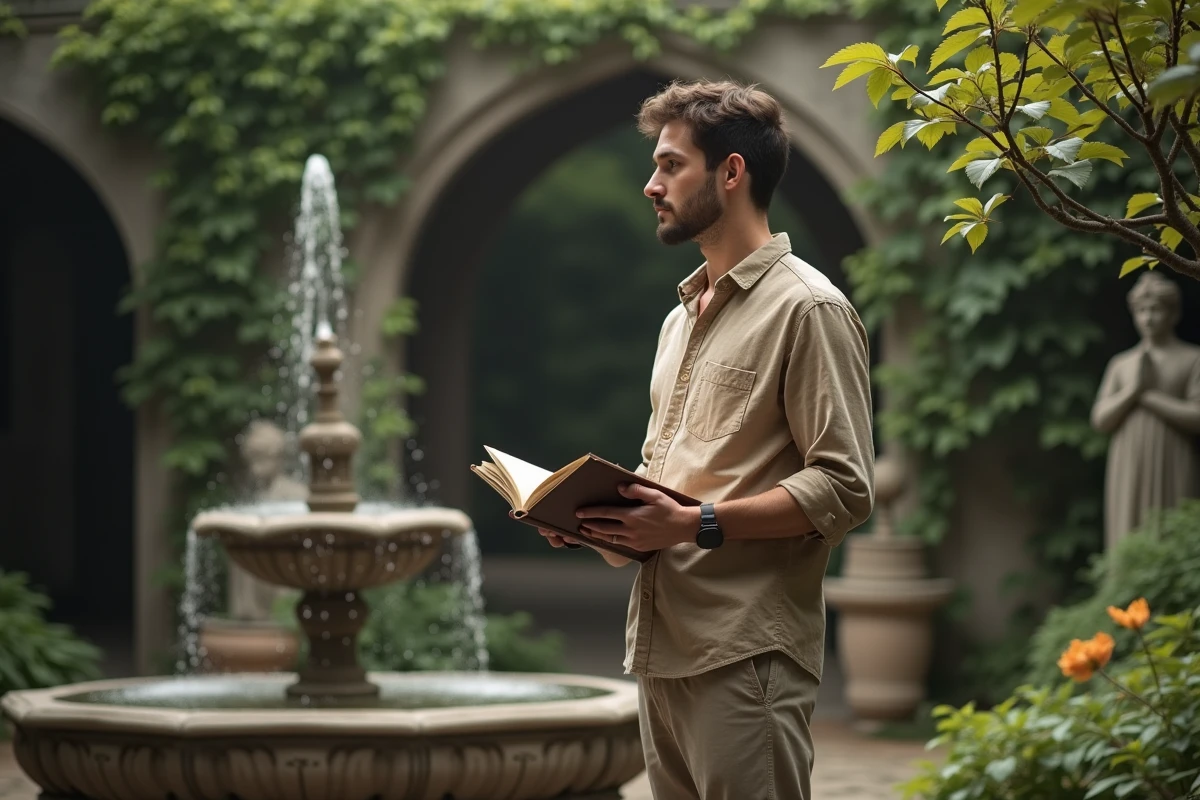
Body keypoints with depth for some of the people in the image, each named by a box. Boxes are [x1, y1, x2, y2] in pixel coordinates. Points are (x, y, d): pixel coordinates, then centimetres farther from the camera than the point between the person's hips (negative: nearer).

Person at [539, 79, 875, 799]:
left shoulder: (806, 307, -7)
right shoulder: (683, 319, 22)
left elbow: (845, 488, -15)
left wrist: (699, 524, -21)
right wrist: (596, 512, 8)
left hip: (745, 654, -9)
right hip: (663, 644, 9)